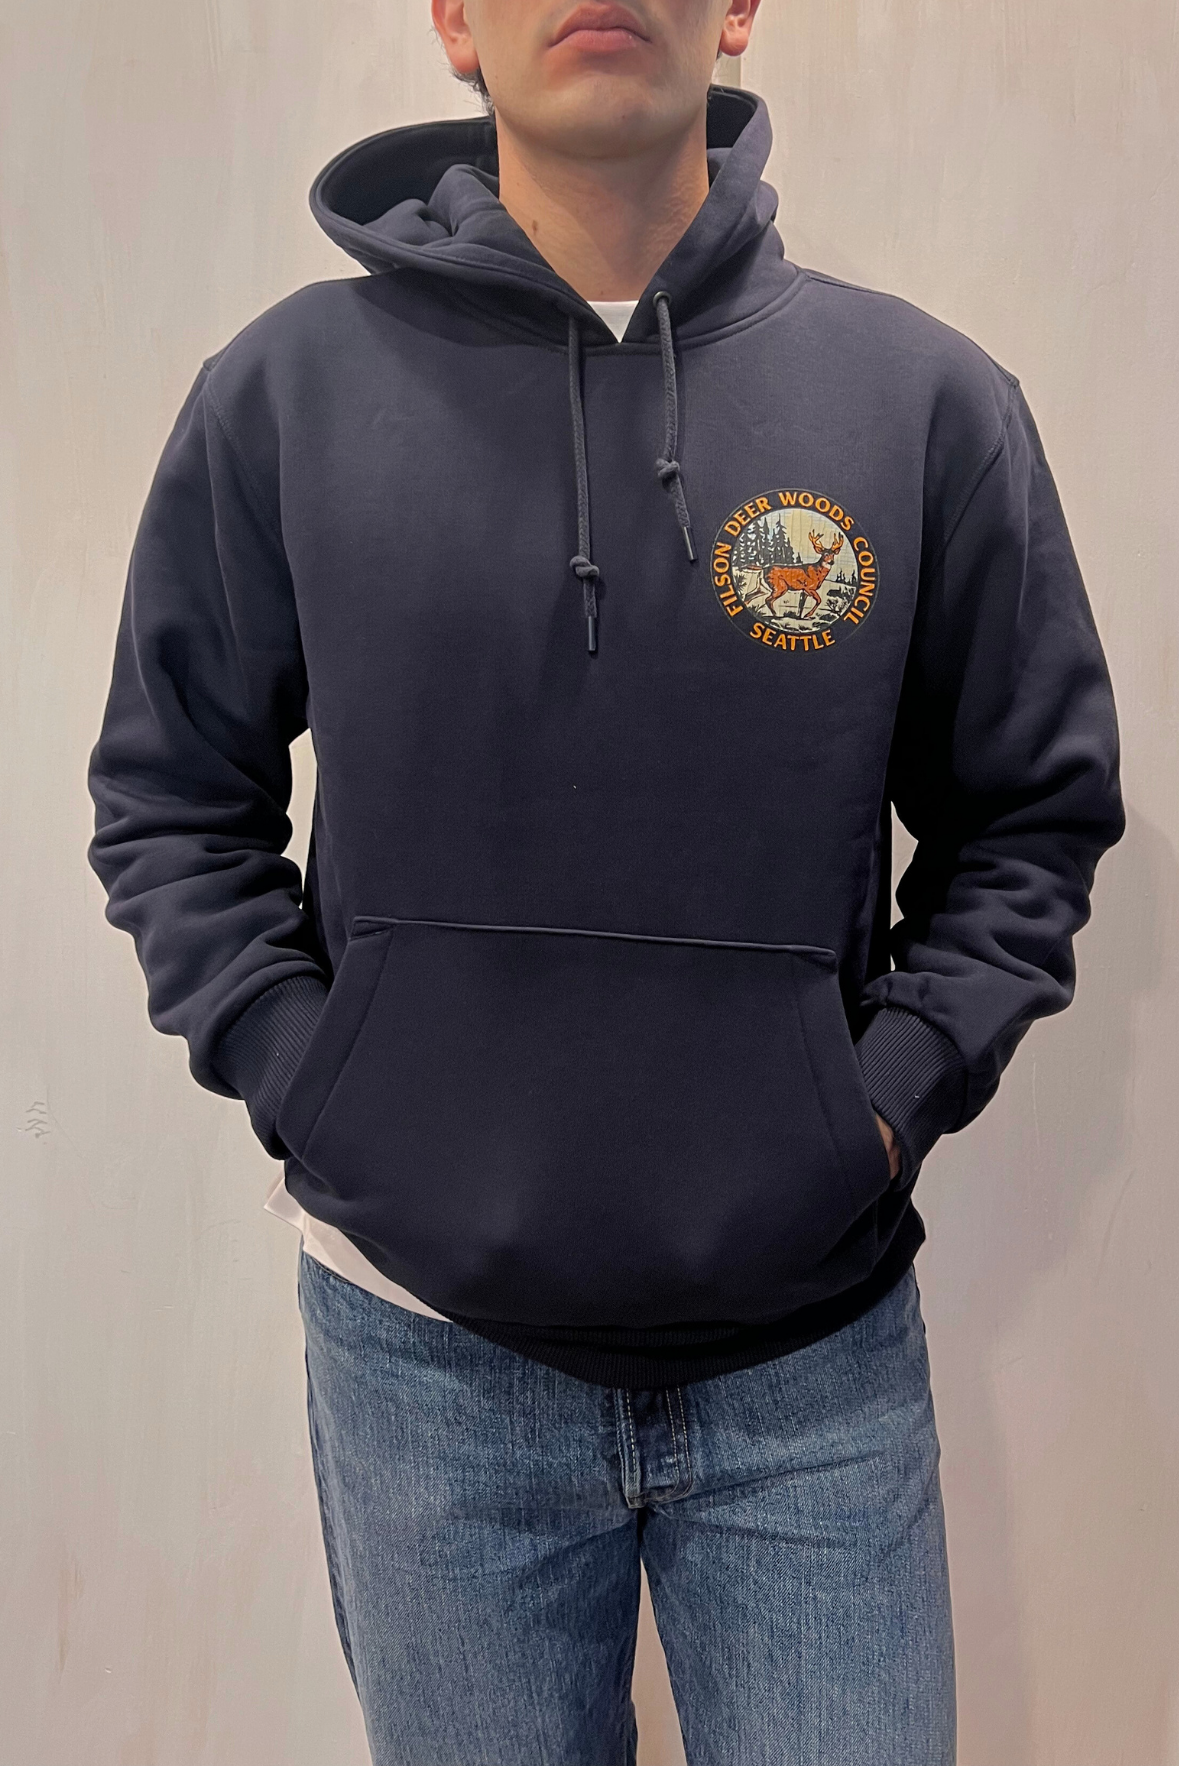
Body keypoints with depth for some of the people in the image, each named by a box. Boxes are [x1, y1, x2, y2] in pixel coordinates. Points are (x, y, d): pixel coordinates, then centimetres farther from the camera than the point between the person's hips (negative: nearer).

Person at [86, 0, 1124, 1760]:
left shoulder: (931, 400, -2)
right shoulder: (284, 391, -2)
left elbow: (1037, 809, 6)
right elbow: (168, 798, 6)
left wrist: (898, 1088, -6)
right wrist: (298, 1077, -6)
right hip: (427, 1346, 1)